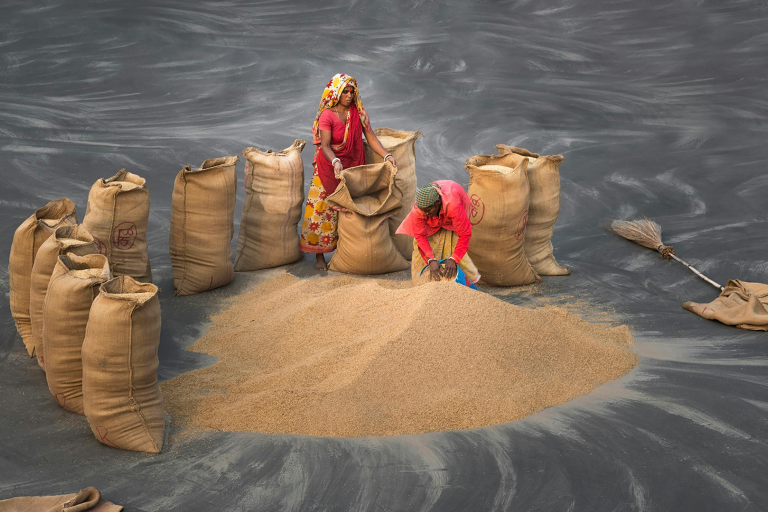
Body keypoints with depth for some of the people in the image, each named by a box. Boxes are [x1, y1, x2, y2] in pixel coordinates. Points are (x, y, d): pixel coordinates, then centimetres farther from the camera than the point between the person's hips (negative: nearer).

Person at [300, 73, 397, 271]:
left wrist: (387, 156, -17)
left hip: (353, 166, 4)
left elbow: (371, 137, -2)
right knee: (324, 209, -2)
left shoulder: (358, 112, 1)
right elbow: (325, 146, -21)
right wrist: (335, 162, -41)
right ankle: (320, 256, 4)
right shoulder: (327, 115, -13)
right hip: (329, 168, -4)